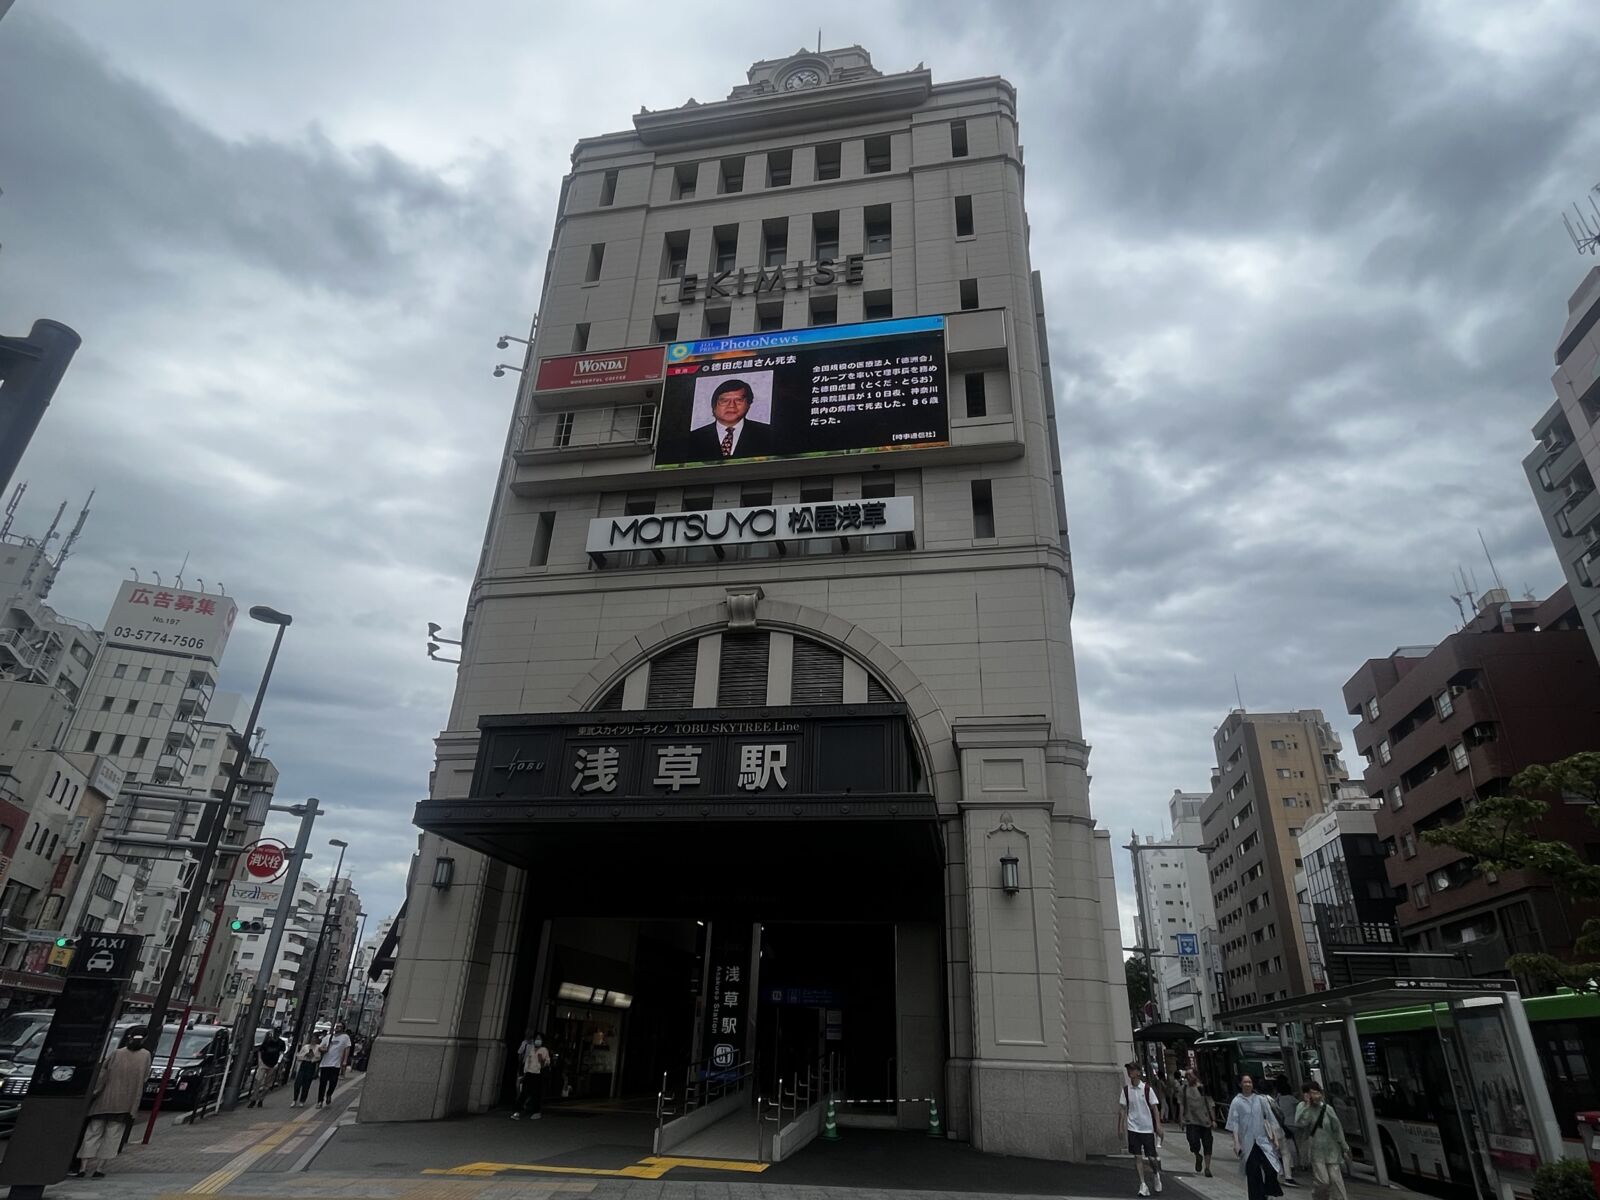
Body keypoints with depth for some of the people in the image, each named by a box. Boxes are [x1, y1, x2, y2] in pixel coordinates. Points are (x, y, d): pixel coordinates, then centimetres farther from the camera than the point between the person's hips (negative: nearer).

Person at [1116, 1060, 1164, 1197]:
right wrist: (1120, 1125, -1)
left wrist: (1158, 1125, -10)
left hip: (1147, 1128, -2)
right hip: (1133, 1128, 2)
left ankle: (1156, 1175, 36)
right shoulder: (1126, 1089, -1)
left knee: (1151, 1156, 7)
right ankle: (1143, 1185, 4)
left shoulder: (1147, 1089, -8)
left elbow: (1155, 1108, -4)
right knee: (1137, 1157, -3)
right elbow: (1123, 1108, 3)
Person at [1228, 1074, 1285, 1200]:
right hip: (1247, 1143, -1)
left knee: (1271, 1169, -10)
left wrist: (1275, 1138, 4)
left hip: (1263, 1140, 1)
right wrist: (1236, 1142, -10)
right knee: (1253, 1175, 1)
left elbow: (1270, 1119, 8)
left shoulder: (1260, 1099, 3)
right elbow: (1234, 1123, -4)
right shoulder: (1237, 1102, -2)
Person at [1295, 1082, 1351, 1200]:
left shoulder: (1327, 1108, 3)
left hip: (1331, 1150, 3)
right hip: (1315, 1151, -3)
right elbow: (1300, 1122, -21)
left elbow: (1337, 1129, 10)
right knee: (1323, 1180, -8)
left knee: (1337, 1180, -1)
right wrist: (1308, 1105, -17)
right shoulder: (1303, 1107, -3)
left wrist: (1344, 1148, 10)